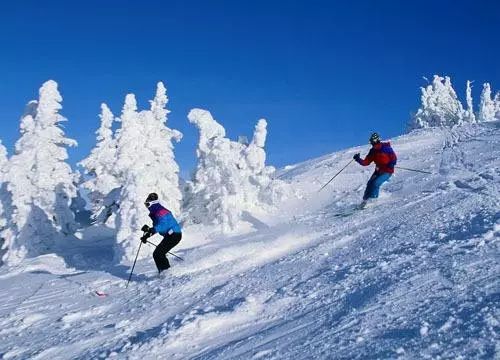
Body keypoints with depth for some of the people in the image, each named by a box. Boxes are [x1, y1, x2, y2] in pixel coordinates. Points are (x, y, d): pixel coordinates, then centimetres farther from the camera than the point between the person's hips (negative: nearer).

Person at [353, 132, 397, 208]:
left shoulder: (386, 148, -13)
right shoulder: (372, 151, 3)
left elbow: (394, 158, -10)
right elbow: (366, 162, 1)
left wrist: (391, 164, -29)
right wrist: (358, 159, -15)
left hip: (387, 171, -6)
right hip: (378, 170, 6)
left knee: (375, 183, -22)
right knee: (370, 183, -8)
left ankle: (372, 199, -10)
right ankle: (365, 199, 3)